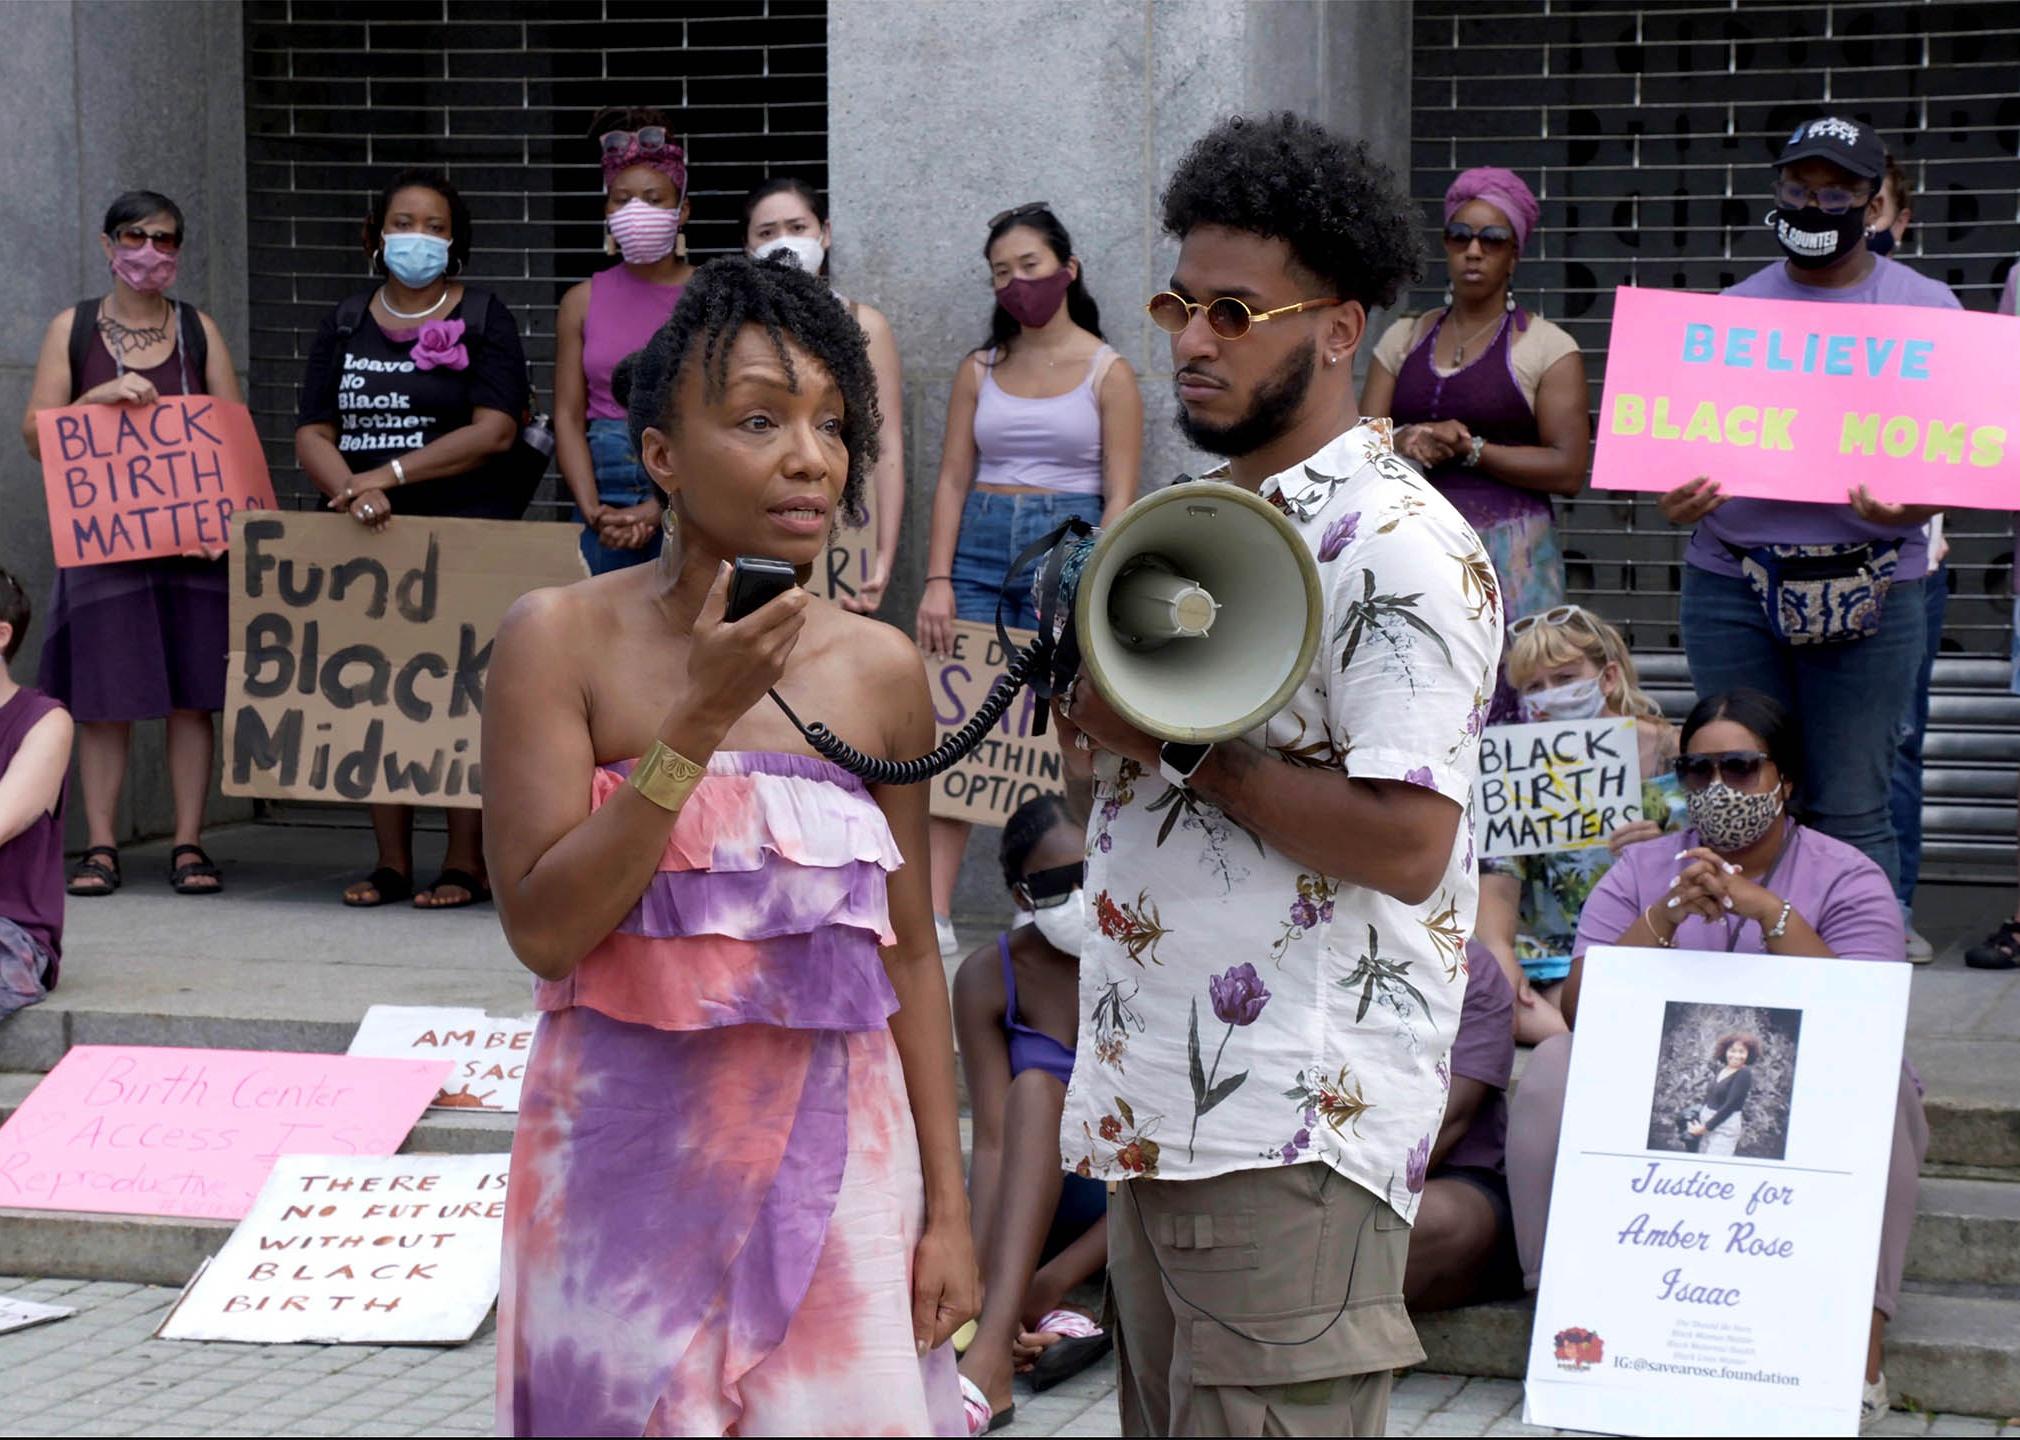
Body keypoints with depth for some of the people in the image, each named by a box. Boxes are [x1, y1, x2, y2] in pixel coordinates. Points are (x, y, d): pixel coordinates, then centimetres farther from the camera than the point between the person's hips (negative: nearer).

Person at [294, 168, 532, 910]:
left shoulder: (482, 319, 3)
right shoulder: (345, 326, 14)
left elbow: (495, 430, -9)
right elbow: (311, 435, 8)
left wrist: (389, 475, -14)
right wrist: (352, 490, -14)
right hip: (368, 539, 4)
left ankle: (466, 863, -4)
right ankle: (391, 862, 7)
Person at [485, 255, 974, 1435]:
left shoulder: (880, 670, 1)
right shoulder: (564, 640, -7)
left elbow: (910, 953, 6)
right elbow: (543, 927, -13)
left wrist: (948, 1209, 5)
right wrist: (698, 722, -19)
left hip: (833, 1156, 2)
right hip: (631, 1156, -2)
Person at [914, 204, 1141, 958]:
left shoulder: (1108, 373, 2)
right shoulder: (980, 370, 12)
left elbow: (1119, 497, -3)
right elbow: (953, 480, 8)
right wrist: (937, 580, -3)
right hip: (979, 547, 3)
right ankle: (932, 915, -9)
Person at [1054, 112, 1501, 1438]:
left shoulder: (1400, 546, -13)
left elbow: (1405, 842, -21)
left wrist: (1176, 744, -17)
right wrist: (1095, 715, 2)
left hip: (1294, 1130, -9)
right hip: (1158, 1113, 9)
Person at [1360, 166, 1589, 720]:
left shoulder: (1546, 348, 4)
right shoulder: (1404, 340, 17)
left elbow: (1568, 470, -5)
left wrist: (1469, 449, -8)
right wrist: (1405, 442, -11)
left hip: (1509, 556, -3)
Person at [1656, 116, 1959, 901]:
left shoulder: (1925, 309, 8)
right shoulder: (1731, 310, 14)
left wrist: (1910, 505, -18)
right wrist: (1676, 498, -10)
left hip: (1866, 590, -2)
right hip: (1730, 583, 2)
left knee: (1851, 811, -4)